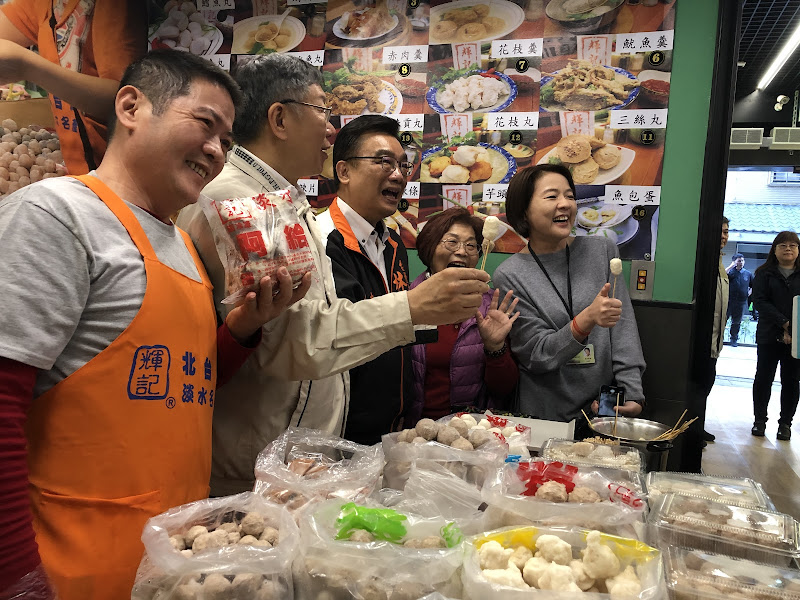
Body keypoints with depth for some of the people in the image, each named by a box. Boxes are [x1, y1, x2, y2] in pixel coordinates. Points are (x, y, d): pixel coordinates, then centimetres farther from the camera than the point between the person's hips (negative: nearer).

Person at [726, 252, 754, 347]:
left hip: (742, 302, 3)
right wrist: (731, 266, -19)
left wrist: (750, 292, 8)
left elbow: (753, 286, 23)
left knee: (737, 322, 11)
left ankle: (734, 339, 22)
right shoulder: (730, 272, -1)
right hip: (729, 300, -3)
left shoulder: (748, 274, 9)